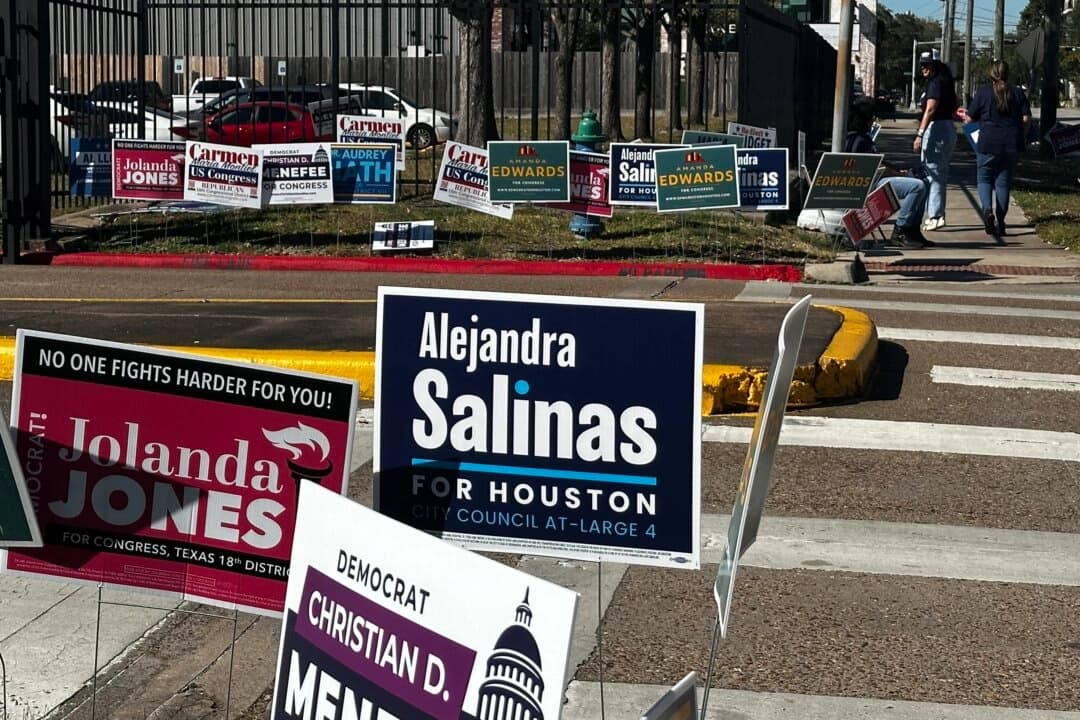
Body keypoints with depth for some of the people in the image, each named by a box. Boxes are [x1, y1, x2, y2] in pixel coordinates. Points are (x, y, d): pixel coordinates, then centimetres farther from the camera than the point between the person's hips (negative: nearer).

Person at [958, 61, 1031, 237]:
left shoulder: (983, 91, -2)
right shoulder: (1017, 93, 5)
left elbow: (971, 118, -1)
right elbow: (1026, 119, 1)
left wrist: (965, 115, 22)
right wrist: (1021, 136, 17)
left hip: (988, 143, -2)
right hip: (1012, 144, 2)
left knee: (984, 178, 10)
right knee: (1004, 182, 9)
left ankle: (987, 209, -16)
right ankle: (1000, 223, 8)